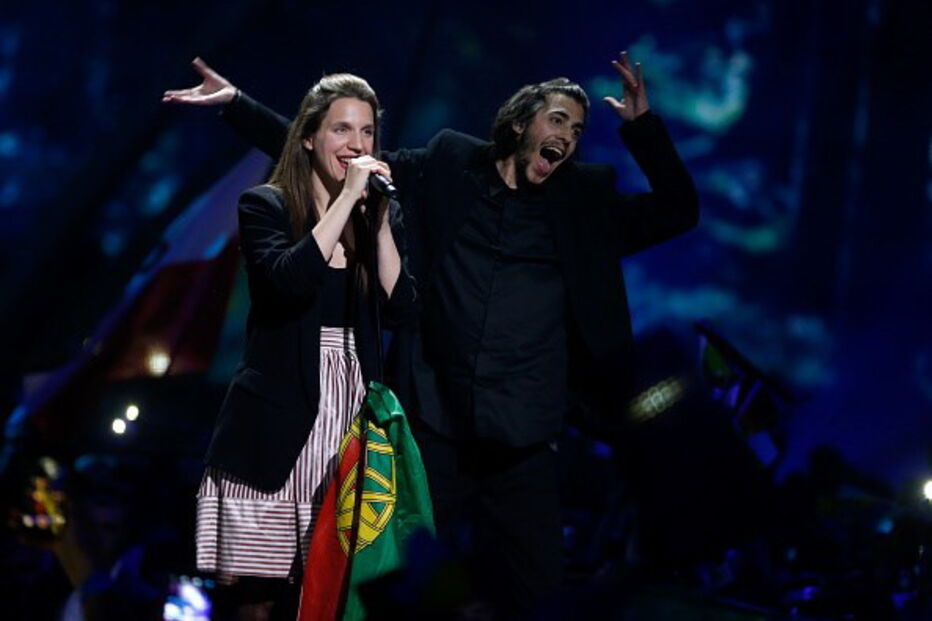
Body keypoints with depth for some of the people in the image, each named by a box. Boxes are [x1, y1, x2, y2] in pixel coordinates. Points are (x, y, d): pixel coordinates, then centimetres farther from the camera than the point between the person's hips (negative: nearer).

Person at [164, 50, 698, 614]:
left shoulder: (585, 205, 10)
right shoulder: (444, 171, 7)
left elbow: (678, 212, 8)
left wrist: (642, 124, -2)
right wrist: (236, 103, 5)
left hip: (524, 448, 1)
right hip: (433, 432, -1)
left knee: (536, 597, 3)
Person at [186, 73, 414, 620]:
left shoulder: (373, 216, 13)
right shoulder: (266, 206, -1)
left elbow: (400, 303, 1)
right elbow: (288, 281, -20)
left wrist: (380, 217, -6)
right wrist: (346, 198, -17)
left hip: (350, 416, 4)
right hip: (277, 425, -4)